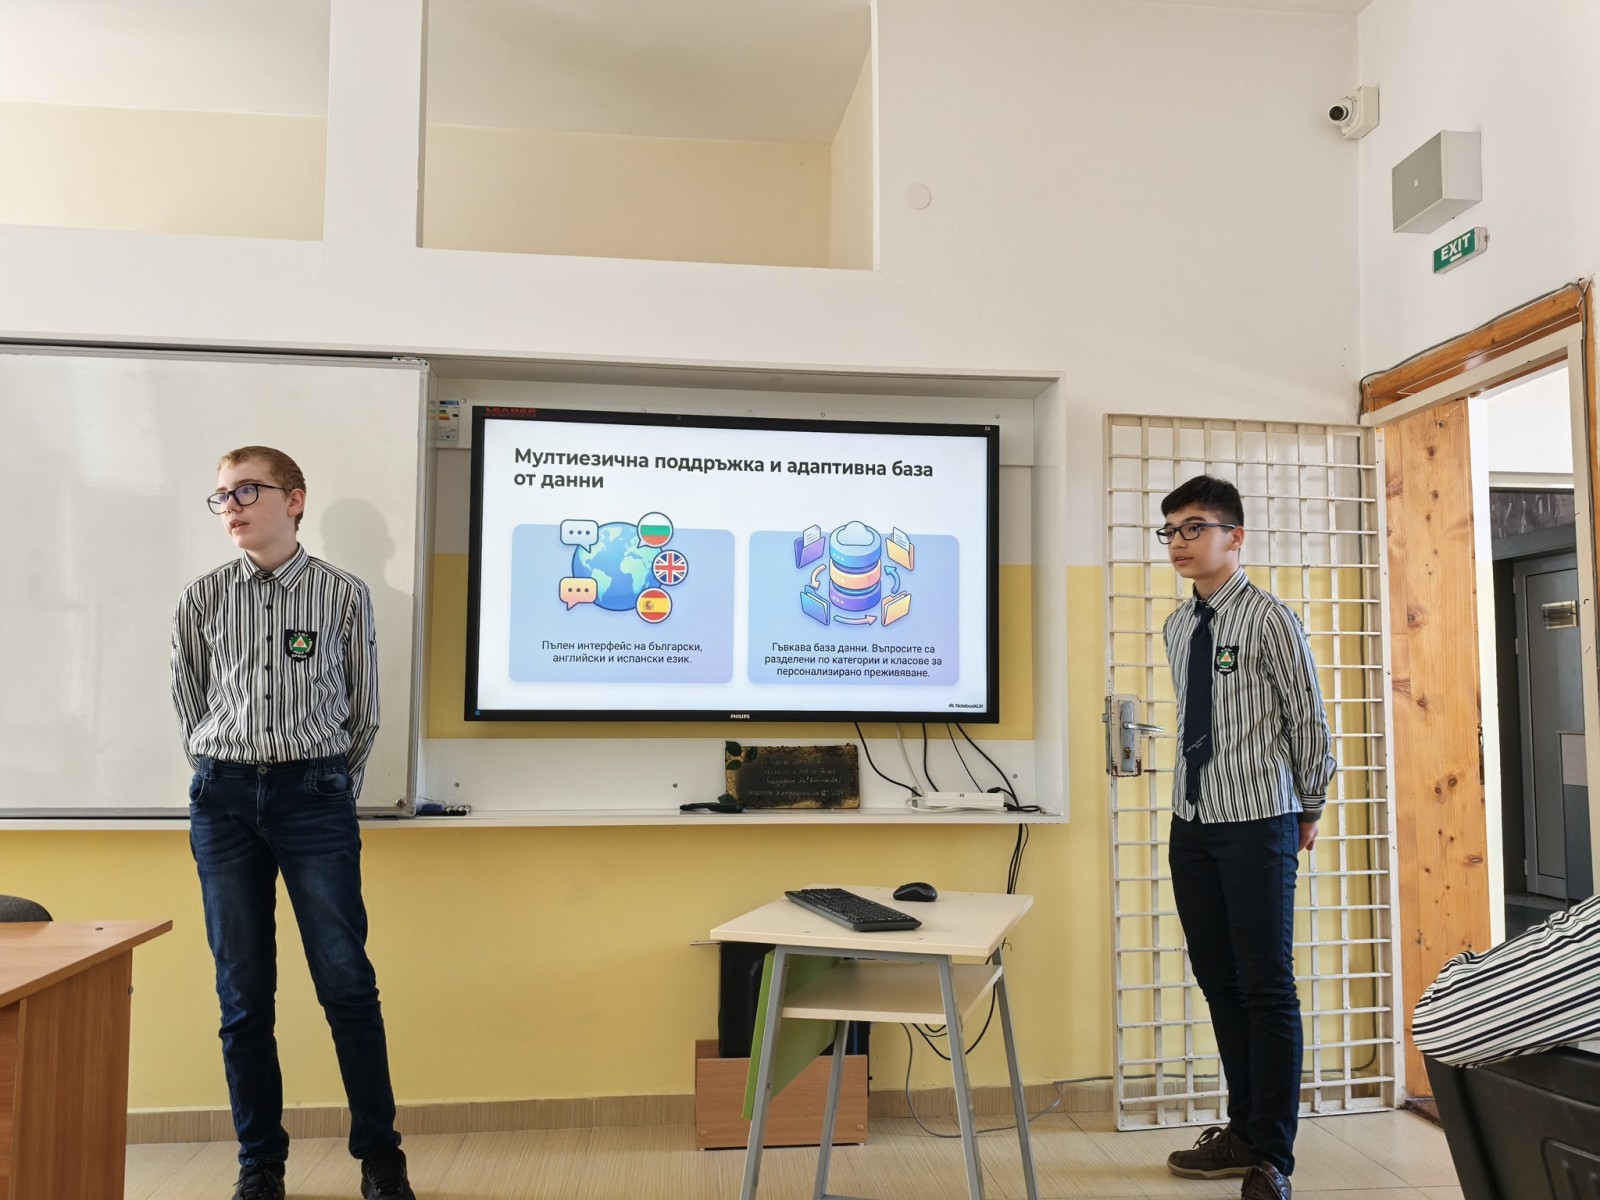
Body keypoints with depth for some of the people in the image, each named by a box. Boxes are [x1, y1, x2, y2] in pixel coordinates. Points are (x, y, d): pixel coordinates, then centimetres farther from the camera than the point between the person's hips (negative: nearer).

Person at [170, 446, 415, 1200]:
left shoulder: (344, 595, 0)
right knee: (242, 990, 6)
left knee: (346, 981, -2)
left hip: (314, 796, -2)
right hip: (223, 799, 2)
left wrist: (332, 791, 8)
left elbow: (364, 711, 7)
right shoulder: (203, 598, 5)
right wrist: (222, 782, 10)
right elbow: (187, 703, 13)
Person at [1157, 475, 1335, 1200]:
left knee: (1267, 988, 0)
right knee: (1217, 980, 13)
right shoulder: (1177, 627, 9)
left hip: (1257, 825, -6)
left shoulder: (1269, 619, -10)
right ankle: (1243, 1131, 28)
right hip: (1193, 822, 7)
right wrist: (1200, 796, 17)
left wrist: (1309, 809, 5)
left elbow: (1309, 721, -5)